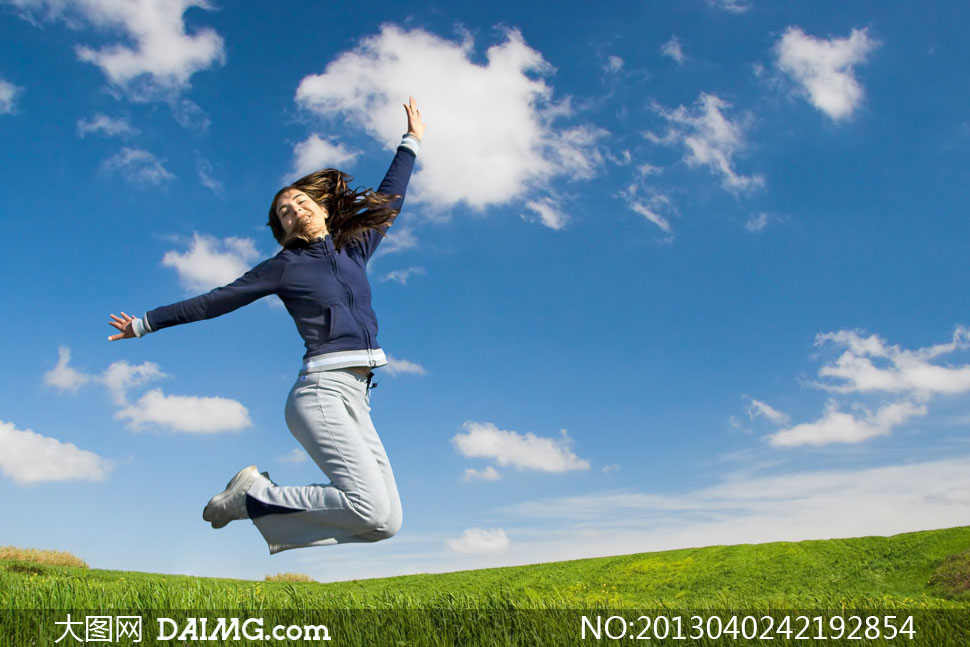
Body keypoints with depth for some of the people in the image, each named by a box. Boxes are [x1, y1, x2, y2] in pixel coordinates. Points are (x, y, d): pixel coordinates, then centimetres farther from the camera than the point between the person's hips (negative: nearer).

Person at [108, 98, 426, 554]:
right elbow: (214, 302, 12)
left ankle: (257, 507, 5)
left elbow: (389, 201, 34)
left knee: (387, 523, -5)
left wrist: (411, 142, 41)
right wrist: (146, 324, 15)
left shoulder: (354, 249, 21)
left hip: (356, 399, 6)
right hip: (321, 392, -6)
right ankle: (251, 497, -5)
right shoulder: (286, 265, 8)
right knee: (375, 512, -21)